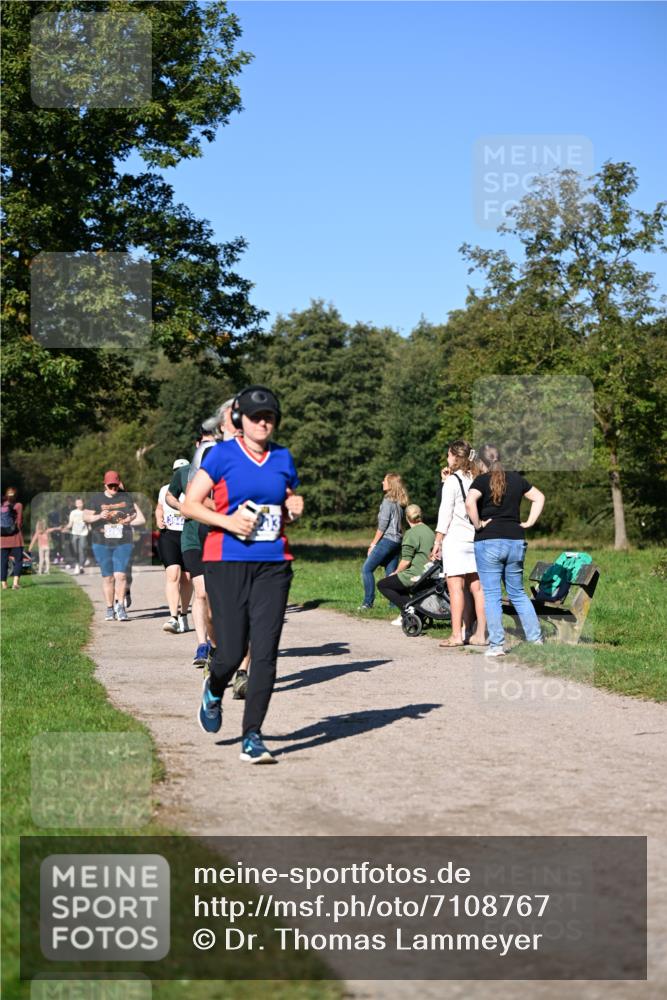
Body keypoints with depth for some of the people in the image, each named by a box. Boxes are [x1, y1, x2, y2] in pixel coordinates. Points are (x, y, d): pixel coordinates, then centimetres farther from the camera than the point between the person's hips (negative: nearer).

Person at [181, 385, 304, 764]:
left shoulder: (283, 458, 12)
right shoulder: (222, 455, -1)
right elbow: (190, 503, -1)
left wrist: (295, 508, 2)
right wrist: (227, 521, -15)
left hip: (273, 564, 3)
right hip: (227, 562, -3)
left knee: (265, 653, -4)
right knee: (232, 652, -3)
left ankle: (252, 737, 3)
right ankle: (214, 691, 33)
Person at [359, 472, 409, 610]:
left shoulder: (387, 501, -11)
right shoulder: (400, 502, 13)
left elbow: (382, 525, -13)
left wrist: (373, 544, -7)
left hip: (387, 540, -8)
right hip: (397, 541, 9)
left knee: (367, 569, -6)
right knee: (391, 573, 9)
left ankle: (368, 602, -10)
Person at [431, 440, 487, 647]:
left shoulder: (452, 481, -6)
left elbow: (445, 512, -8)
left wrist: (437, 541, -4)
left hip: (456, 538, -6)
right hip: (476, 538, 6)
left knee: (455, 586, -5)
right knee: (476, 587, 6)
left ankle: (456, 634, -6)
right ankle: (480, 634, 8)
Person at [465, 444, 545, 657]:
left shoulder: (482, 480, -5)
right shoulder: (516, 479, 10)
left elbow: (470, 503, -23)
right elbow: (539, 497, 18)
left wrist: (478, 524, -10)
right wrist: (529, 522, 15)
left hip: (489, 542, -5)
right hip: (516, 541, 5)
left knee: (492, 595, 1)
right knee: (518, 593, 16)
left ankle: (497, 644, -1)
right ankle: (536, 638, 15)